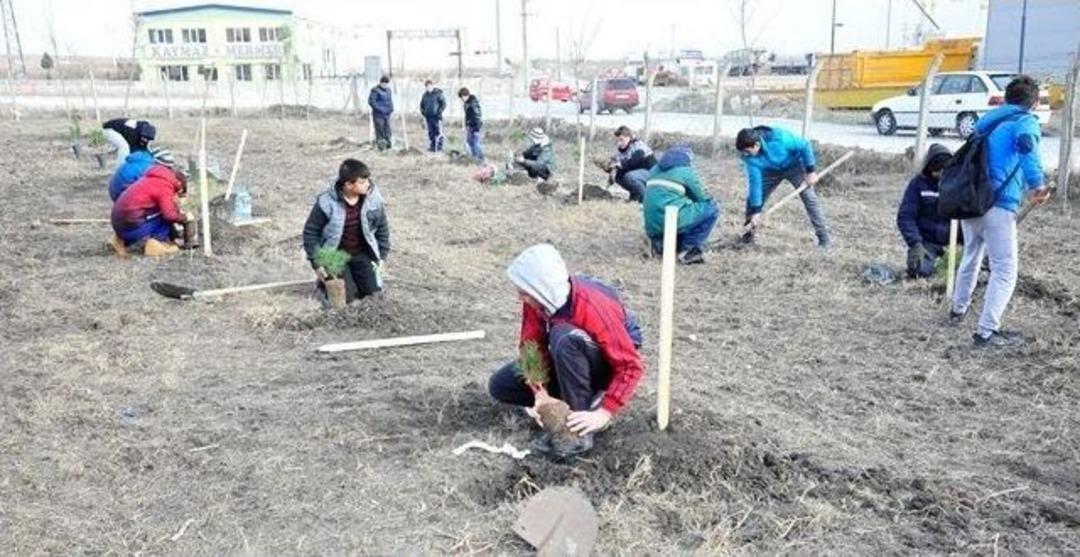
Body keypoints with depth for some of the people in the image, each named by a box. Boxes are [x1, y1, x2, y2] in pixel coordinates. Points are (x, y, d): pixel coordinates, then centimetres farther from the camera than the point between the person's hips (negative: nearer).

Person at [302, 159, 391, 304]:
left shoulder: (373, 198, -13)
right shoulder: (327, 203, -22)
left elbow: (382, 228, 3)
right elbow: (310, 232, -12)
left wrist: (382, 256, 1)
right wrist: (316, 264, -14)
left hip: (361, 254, 4)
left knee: (373, 290, -6)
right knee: (346, 295, -15)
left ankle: (352, 274, 25)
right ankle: (324, 281, 17)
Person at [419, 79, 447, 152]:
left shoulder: (438, 93, -4)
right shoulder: (425, 95, 11)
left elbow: (444, 104, -5)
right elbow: (422, 105, 22)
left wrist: (439, 112, -13)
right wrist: (423, 112, 7)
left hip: (436, 116, -5)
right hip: (428, 117, 5)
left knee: (438, 132, -8)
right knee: (431, 133, 7)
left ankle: (439, 147, -3)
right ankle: (432, 147, 13)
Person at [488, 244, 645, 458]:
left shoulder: (594, 308, -36)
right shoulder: (537, 299, -20)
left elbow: (632, 366, -32)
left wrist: (603, 414, -39)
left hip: (611, 362, -6)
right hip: (568, 359, 7)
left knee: (564, 338, -39)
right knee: (500, 386, -4)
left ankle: (578, 430, -26)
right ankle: (584, 397, 0)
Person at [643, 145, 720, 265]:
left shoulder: (655, 170, 22)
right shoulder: (686, 171, 4)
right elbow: (701, 198, 9)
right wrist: (711, 202, 31)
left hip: (651, 227, 8)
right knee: (712, 209, 4)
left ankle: (661, 242, 9)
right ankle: (688, 249, -5)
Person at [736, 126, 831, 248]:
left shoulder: (779, 137, -39)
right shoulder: (748, 156, -27)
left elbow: (804, 146, -25)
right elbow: (754, 181, -25)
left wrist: (810, 171, -23)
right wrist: (756, 211, -26)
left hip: (794, 166, -3)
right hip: (771, 170, 3)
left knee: (809, 198, -11)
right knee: (753, 198, -8)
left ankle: (825, 238, -4)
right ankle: (749, 232, 11)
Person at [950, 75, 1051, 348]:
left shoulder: (989, 121, 22)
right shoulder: (1025, 121, 0)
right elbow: (1026, 145, -24)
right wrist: (1038, 185, -25)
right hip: (998, 203, -8)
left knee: (971, 256, 27)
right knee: (1004, 271, -3)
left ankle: (958, 309, 42)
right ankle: (986, 332, -7)